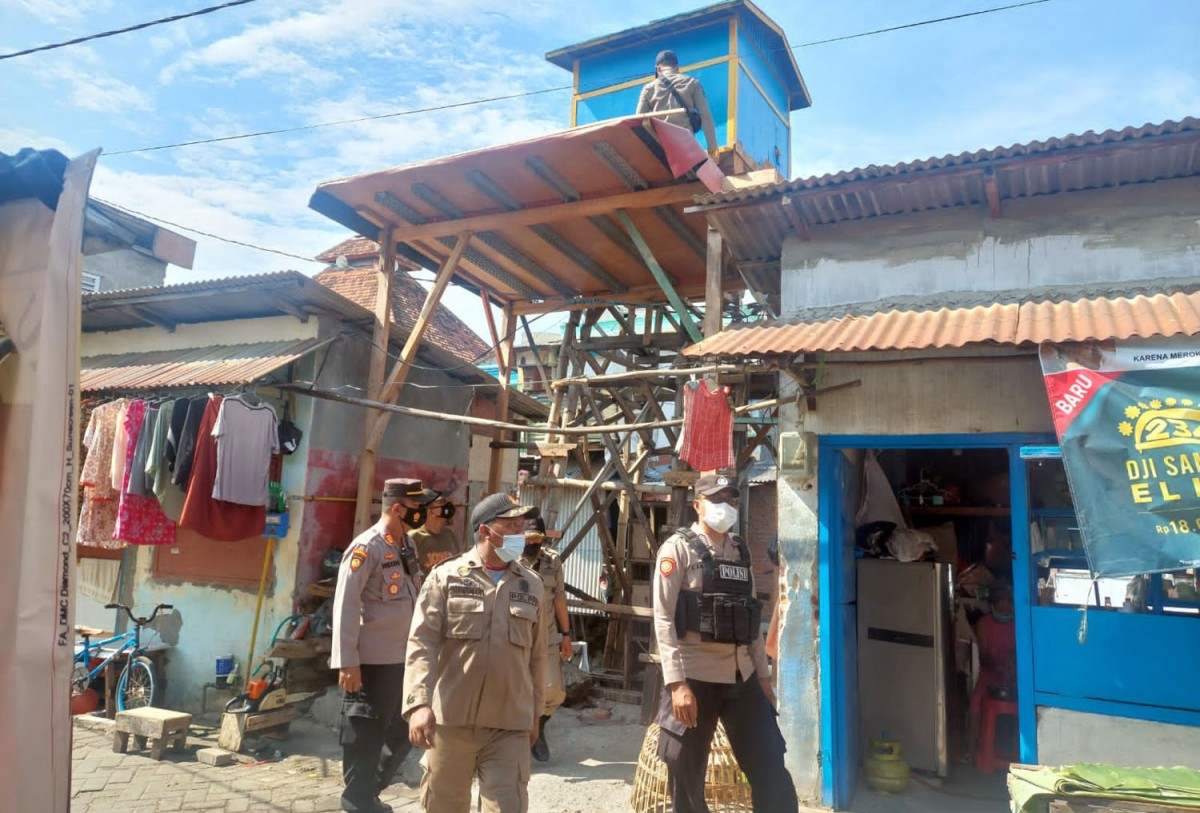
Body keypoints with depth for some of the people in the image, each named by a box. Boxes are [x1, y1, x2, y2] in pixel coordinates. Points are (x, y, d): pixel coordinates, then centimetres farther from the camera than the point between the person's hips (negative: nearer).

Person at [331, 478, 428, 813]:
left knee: (403, 731, 17)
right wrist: (347, 662, -20)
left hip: (403, 657, 8)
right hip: (373, 661, -8)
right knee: (366, 734, 8)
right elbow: (345, 606, -18)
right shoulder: (366, 547, -16)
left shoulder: (407, 546, 9)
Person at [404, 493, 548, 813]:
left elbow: (537, 655, 13)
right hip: (450, 719, -1)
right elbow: (422, 644, -8)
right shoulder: (446, 576, -2)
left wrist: (534, 712, 16)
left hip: (509, 725, 2)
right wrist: (419, 702, -19)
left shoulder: (531, 585, 8)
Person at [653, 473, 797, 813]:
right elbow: (663, 618, -11)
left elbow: (751, 618, 16)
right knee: (687, 780, 7)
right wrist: (676, 682, -18)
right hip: (695, 677, -5)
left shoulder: (740, 551, 13)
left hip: (742, 677, 5)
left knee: (772, 772, 9)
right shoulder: (678, 548, -4)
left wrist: (762, 674, 12)